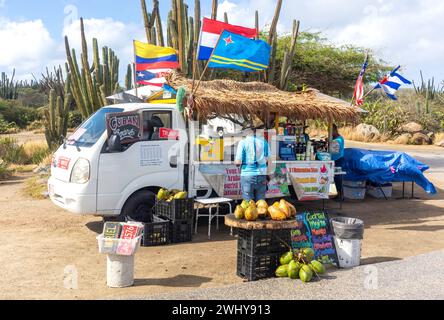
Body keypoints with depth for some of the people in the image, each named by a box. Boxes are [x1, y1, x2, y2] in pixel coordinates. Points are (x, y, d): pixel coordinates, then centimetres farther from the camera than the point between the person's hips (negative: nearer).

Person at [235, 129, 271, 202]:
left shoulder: (243, 143, -6)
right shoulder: (264, 142, 2)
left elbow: (238, 162, -9)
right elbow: (268, 160, 5)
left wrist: (235, 161, 14)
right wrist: (267, 177, 13)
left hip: (247, 175, -2)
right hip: (261, 175, 3)